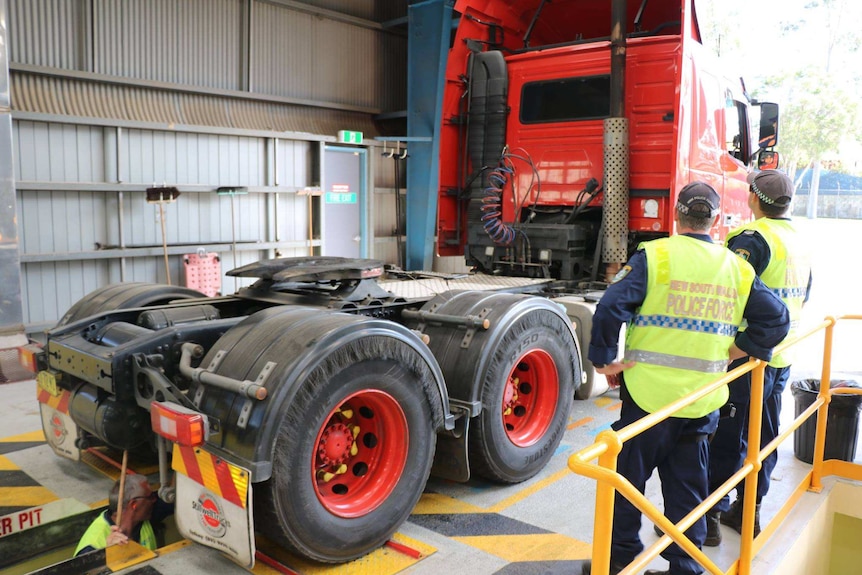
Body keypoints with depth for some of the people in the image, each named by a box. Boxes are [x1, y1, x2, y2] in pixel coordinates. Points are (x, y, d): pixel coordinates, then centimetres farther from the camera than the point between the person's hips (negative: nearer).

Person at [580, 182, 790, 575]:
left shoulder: (654, 255, -9)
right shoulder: (738, 268, 6)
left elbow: (610, 308, -18)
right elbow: (776, 319, 10)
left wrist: (604, 360, -8)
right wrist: (735, 350, 14)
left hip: (649, 392, -4)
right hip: (703, 401, 4)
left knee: (628, 475, 12)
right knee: (688, 487, 16)